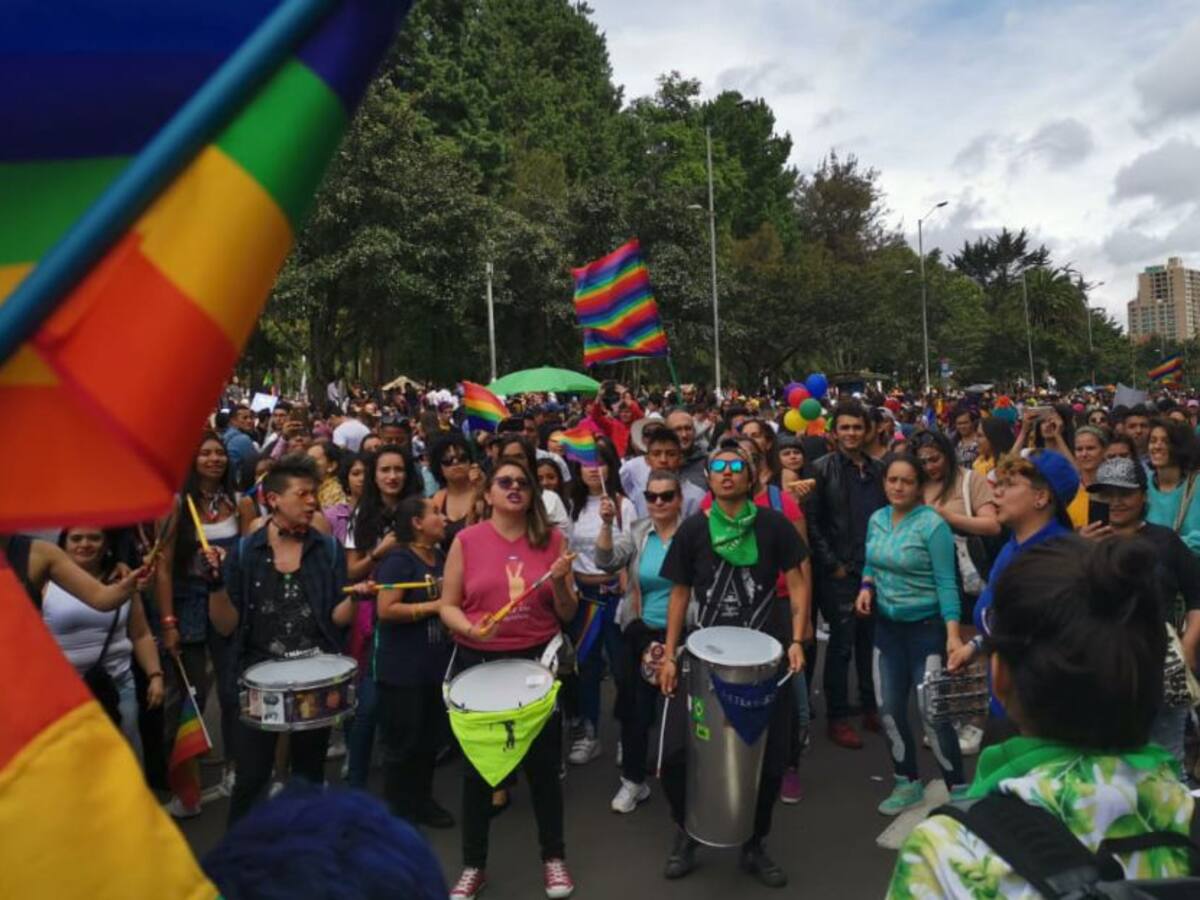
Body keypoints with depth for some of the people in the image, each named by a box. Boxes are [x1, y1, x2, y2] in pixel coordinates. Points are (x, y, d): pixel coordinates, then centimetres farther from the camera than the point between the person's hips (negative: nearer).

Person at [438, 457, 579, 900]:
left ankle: (554, 857, 33)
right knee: (476, 767, 13)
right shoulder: (466, 540, -5)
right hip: (479, 664, 0)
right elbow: (447, 607, -2)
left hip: (537, 661, 1)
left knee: (544, 764, 12)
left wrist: (559, 582, -18)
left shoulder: (552, 540, -1)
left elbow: (568, 615, 2)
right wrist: (471, 628, -22)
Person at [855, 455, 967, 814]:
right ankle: (908, 784, 29)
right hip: (887, 625, 6)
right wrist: (866, 586, -8)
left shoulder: (933, 525, -16)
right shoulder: (877, 519, 1)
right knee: (889, 710, 10)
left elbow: (946, 582, -17)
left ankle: (958, 789, 20)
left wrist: (953, 633, -24)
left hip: (926, 627, -6)